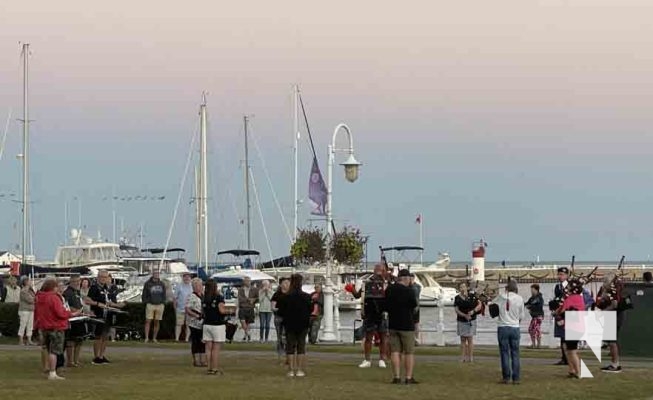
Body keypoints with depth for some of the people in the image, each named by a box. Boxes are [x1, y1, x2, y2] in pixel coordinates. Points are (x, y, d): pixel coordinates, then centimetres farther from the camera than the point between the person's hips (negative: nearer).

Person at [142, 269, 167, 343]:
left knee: (157, 322, 5)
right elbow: (144, 295, 4)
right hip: (150, 304, -3)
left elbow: (164, 295, 18)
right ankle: (146, 338, -8)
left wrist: (163, 303, 7)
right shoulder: (148, 284, 2)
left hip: (160, 305, 3)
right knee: (148, 321, -8)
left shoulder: (162, 284, 12)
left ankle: (154, 338, 11)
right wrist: (146, 302, -5)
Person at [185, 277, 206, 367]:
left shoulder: (203, 296, 12)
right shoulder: (191, 297, -10)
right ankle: (196, 360, 5)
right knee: (195, 342, -1)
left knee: (203, 342, 8)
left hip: (204, 323, 7)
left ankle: (203, 360, 14)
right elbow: (187, 310, -16)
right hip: (195, 323, -7)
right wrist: (197, 316, -24)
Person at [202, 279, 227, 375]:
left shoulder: (204, 299, 6)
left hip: (207, 325, 5)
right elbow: (221, 310, -19)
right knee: (216, 348, -1)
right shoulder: (219, 298, -11)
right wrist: (227, 310, 0)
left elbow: (203, 311, 12)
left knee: (208, 348, 7)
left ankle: (209, 368, 8)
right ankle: (215, 368, -1)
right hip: (217, 325, -5)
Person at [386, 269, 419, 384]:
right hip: (407, 325, -4)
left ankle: (397, 376, 2)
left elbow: (387, 304, 9)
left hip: (393, 324, 4)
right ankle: (409, 377, 0)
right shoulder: (409, 291, -15)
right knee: (409, 352, 2)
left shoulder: (389, 290, 1)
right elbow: (414, 305, -6)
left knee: (395, 351, 6)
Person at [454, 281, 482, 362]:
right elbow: (456, 310, -4)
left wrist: (473, 311, -19)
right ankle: (464, 356, 9)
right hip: (461, 321, 2)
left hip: (471, 321, -2)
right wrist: (465, 315, -20)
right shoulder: (457, 298, 3)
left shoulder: (472, 297, -1)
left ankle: (470, 357, -2)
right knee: (463, 339, 5)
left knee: (470, 339, -4)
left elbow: (479, 305, -2)